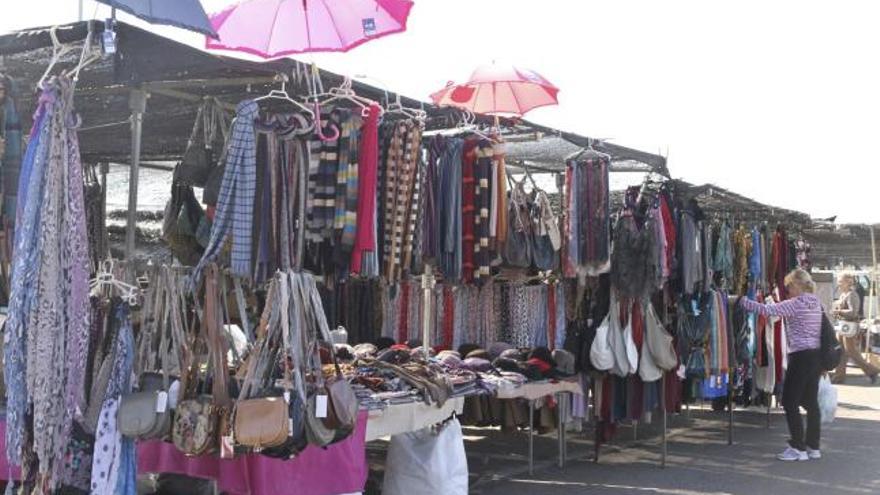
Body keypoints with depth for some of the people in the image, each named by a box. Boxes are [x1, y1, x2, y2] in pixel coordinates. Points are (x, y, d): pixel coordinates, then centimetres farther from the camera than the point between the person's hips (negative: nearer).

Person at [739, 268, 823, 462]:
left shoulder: (796, 303, -13)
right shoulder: (816, 303, 11)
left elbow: (767, 310, -19)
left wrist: (742, 301, -11)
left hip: (801, 357, -8)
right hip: (816, 356, 8)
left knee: (790, 402, -1)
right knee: (811, 401, 12)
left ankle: (798, 448, 0)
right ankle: (813, 447, 16)